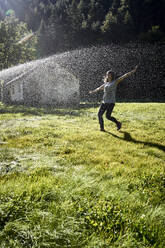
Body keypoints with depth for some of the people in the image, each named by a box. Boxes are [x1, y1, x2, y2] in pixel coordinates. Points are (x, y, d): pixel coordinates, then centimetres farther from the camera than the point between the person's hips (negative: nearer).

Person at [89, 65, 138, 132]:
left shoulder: (115, 81, 1)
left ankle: (118, 123, 12)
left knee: (108, 116, -12)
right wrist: (93, 91, 50)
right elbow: (99, 88, 35)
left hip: (111, 102, -6)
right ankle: (102, 128, 13)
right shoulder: (106, 84, 17)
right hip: (104, 102, 6)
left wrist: (133, 70, -11)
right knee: (99, 114, -1)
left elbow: (125, 75, -5)